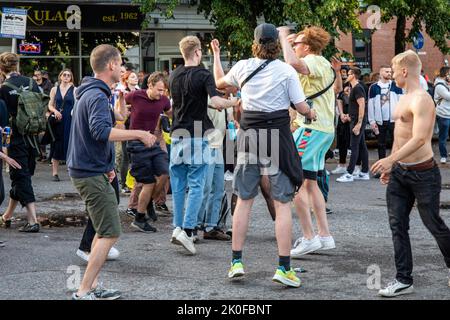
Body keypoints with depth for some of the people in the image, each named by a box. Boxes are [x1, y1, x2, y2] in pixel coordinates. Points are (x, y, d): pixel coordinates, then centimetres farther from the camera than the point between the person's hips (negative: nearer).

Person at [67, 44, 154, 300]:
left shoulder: (90, 93, 16)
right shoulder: (98, 96, -17)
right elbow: (102, 131, -33)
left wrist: (105, 165, 22)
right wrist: (139, 134, -27)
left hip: (88, 170, 11)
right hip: (92, 173, -11)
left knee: (103, 229, 19)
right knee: (110, 233, -10)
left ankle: (93, 286, 23)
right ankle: (84, 292, -10)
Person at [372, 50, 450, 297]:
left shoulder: (421, 100, -19)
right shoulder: (403, 99, 12)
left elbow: (419, 138, -29)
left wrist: (390, 159, -36)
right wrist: (391, 165, 24)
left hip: (422, 173, -9)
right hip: (400, 172, 9)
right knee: (397, 224, 2)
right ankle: (404, 280, 6)